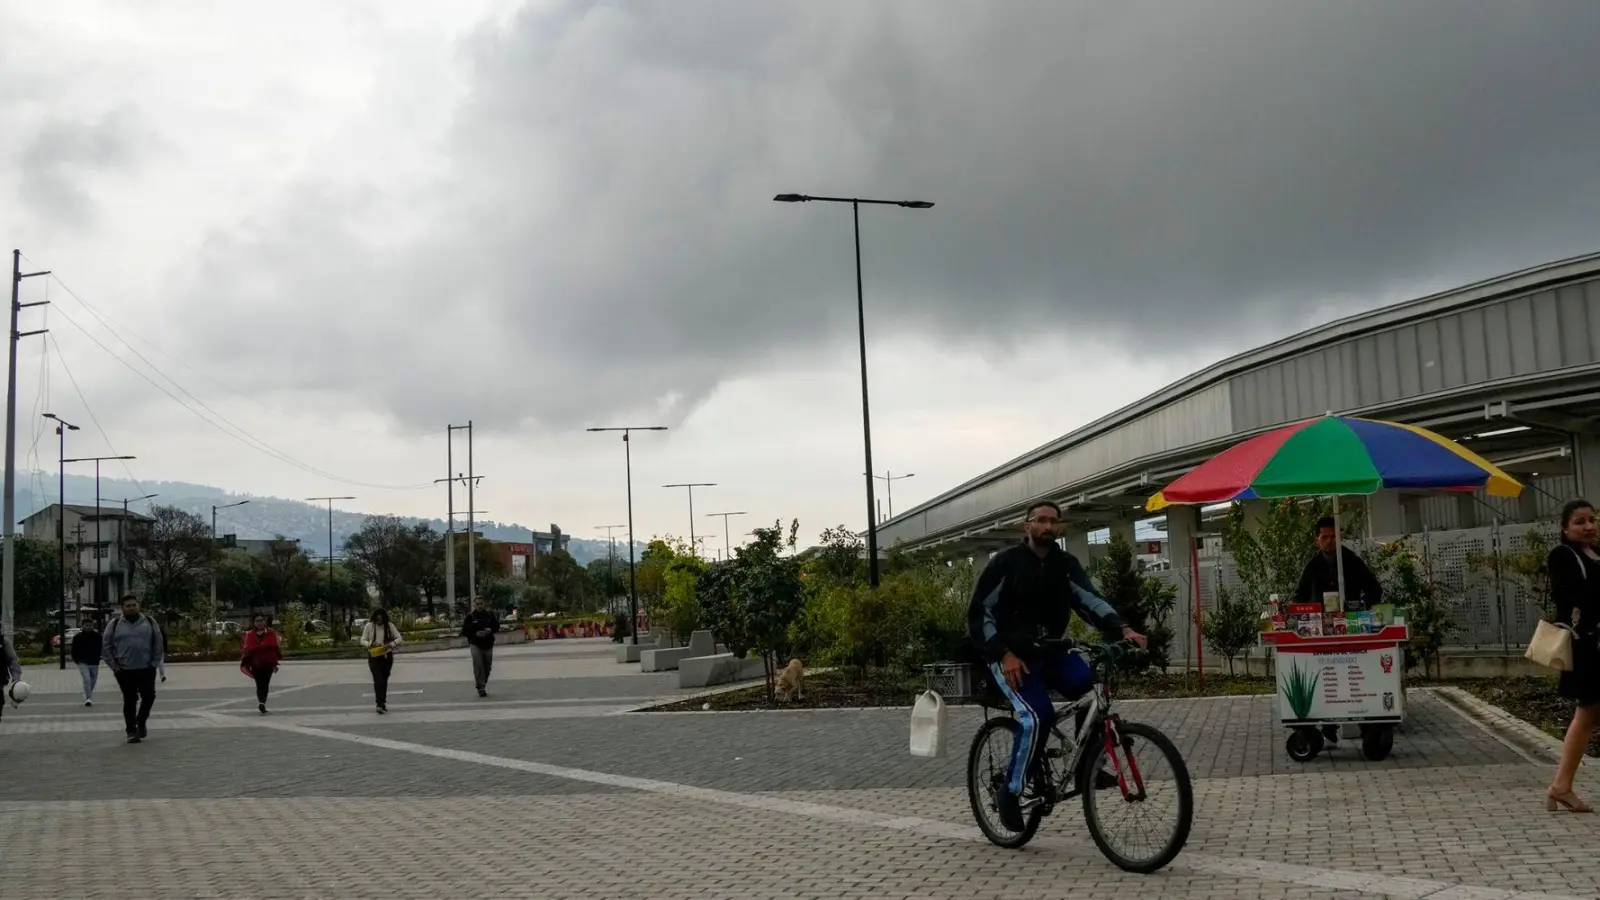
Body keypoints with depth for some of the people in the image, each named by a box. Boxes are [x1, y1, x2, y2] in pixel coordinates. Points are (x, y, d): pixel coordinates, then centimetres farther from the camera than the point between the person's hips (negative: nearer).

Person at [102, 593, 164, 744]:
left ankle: (141, 723, 21)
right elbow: (106, 647, 4)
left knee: (149, 696, -3)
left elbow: (158, 645, 8)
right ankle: (131, 731, 9)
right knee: (129, 701, 2)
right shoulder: (115, 624, 3)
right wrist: (114, 666, -2)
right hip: (125, 671, -1)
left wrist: (155, 663, 0)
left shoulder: (149, 622, 6)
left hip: (146, 669, 1)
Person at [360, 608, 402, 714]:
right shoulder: (369, 626, -4)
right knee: (378, 680, -14)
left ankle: (383, 703, 24)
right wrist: (371, 644, -20)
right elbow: (363, 641, 0)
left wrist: (390, 645, -20)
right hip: (374, 657, -2)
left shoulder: (389, 626, -2)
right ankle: (380, 704, -19)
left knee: (384, 680, 11)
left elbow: (399, 638, -1)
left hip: (387, 656, 2)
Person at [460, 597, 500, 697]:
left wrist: (490, 630, -9)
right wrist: (475, 634, -19)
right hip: (475, 644, -4)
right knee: (478, 665, -17)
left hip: (488, 645, 4)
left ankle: (483, 685, 28)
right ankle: (481, 687, -15)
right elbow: (464, 631, -4)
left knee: (487, 667, 10)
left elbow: (496, 626, 13)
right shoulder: (470, 616, -4)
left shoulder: (490, 615, 4)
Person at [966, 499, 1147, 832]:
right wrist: (1004, 654, -19)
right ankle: (1010, 793, -9)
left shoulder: (1066, 564, 4)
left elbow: (1089, 600, -11)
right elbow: (979, 614, -7)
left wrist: (1122, 628, -29)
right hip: (1011, 658, -4)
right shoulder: (1005, 562, -6)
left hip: (1051, 654, 4)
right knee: (1038, 716, -27)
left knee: (1092, 687, -25)